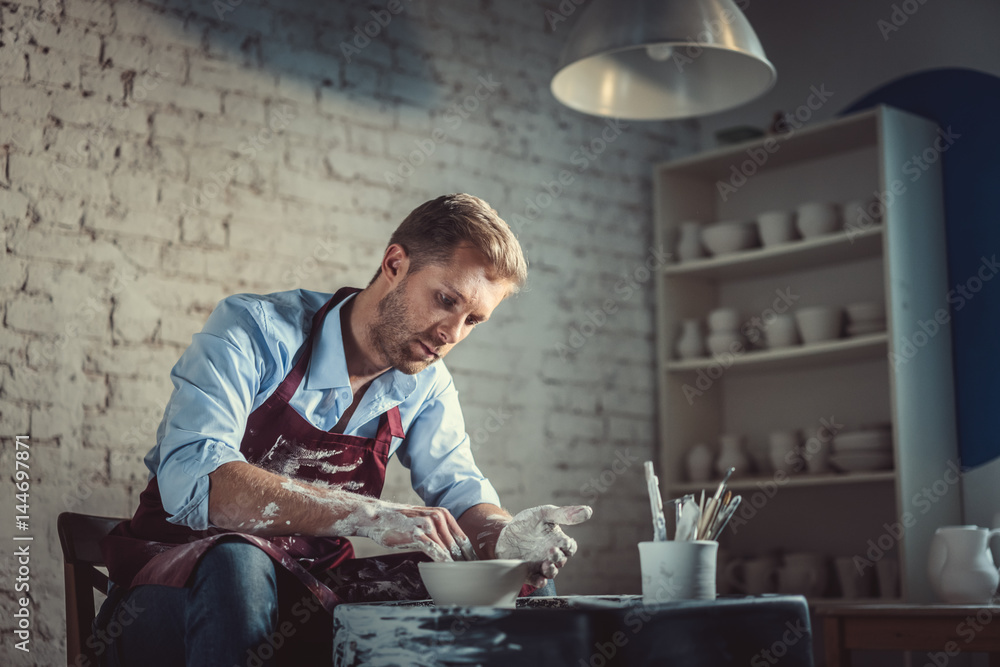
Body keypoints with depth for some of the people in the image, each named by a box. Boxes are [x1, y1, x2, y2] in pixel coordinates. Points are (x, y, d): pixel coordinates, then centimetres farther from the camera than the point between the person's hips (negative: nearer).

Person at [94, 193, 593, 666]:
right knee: (238, 563, -41)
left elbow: (457, 488, 6)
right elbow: (191, 477, -31)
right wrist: (370, 515, -40)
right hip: (177, 574, -4)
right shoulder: (254, 329, -17)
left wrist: (507, 535, -20)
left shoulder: (425, 382, 4)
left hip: (314, 588, 5)